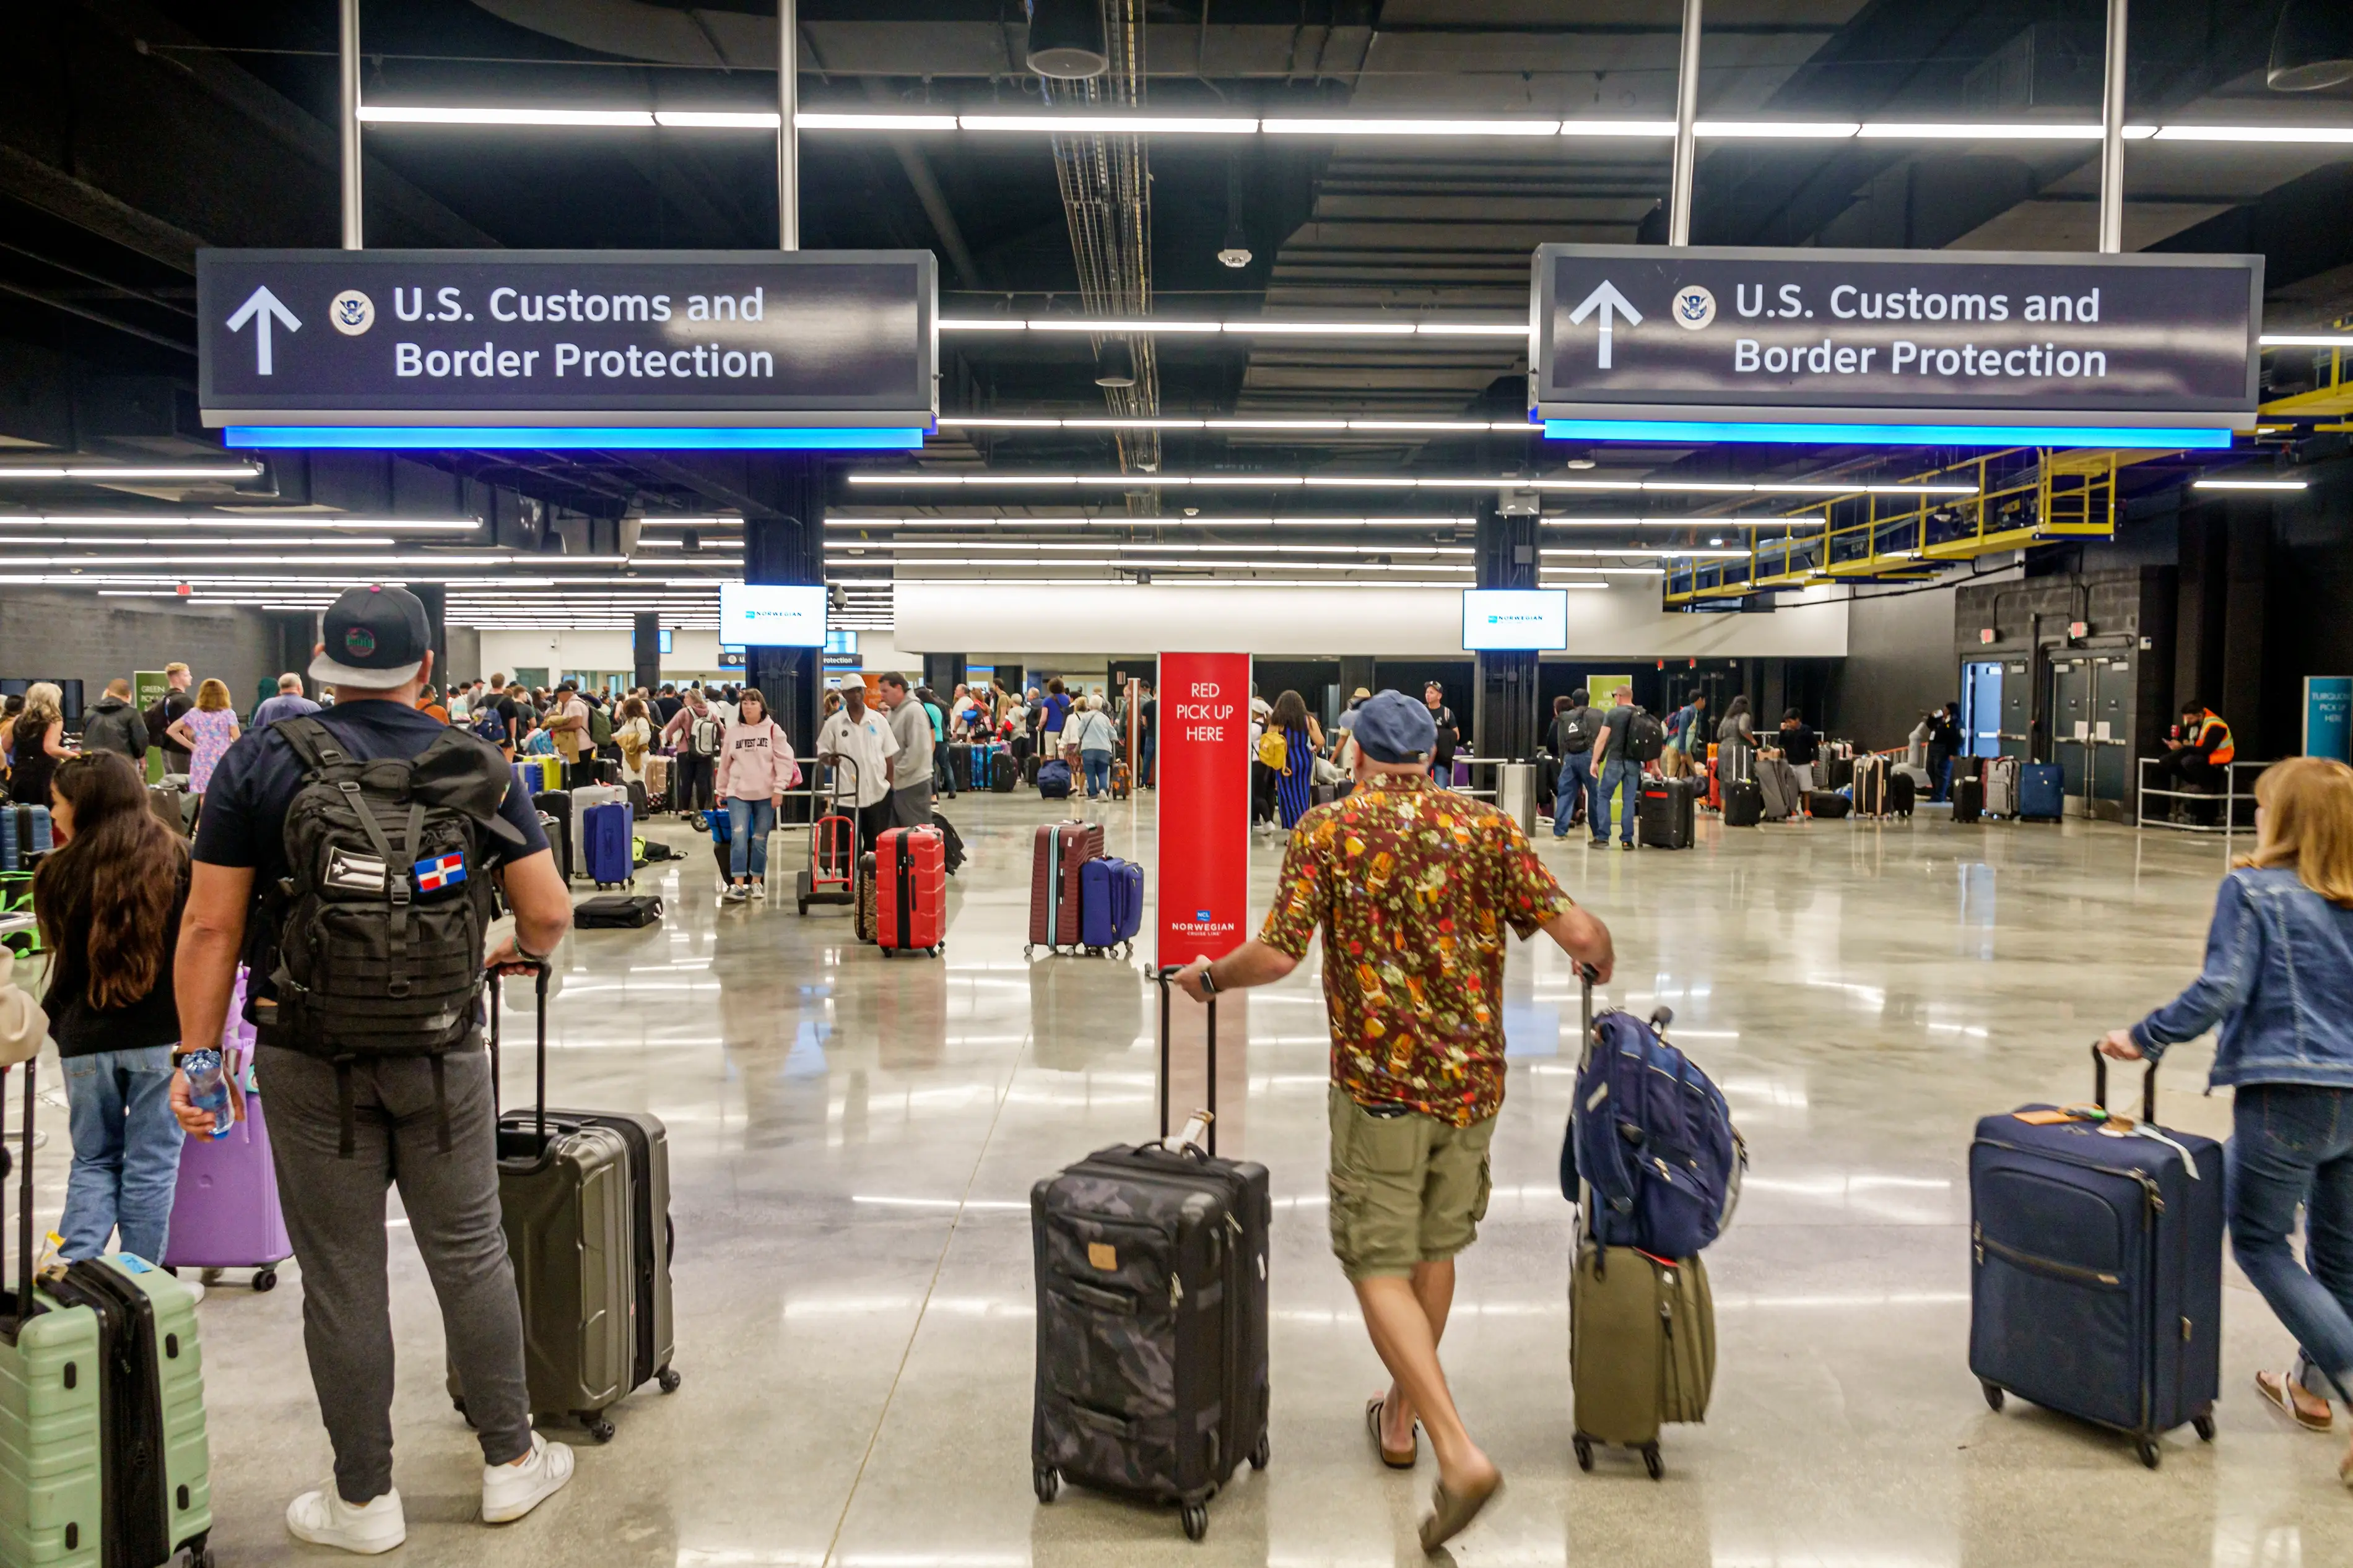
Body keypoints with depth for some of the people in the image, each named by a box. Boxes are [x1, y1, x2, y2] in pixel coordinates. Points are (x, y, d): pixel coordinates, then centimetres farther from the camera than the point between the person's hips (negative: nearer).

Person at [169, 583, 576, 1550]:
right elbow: (549, 913, -3)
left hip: (311, 1062, 0)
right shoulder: (480, 769, -3)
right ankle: (512, 1463, 26)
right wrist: (521, 952, 19)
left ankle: (365, 1502, 23)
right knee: (470, 1257, 13)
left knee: (342, 1280, 9)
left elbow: (212, 926, -6)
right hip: (443, 1056, 1)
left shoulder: (261, 763, -5)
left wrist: (198, 1057, 2)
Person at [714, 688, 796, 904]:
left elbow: (784, 761, -4)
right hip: (738, 793, 1)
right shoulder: (733, 731, 7)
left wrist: (779, 789, -10)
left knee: (760, 840, 6)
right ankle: (738, 885, -10)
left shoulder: (773, 730, -1)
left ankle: (756, 882, 20)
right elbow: (725, 764, 14)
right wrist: (722, 792, 16)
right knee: (738, 837, -10)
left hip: (766, 793, -1)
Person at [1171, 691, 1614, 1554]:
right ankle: (1401, 1415, 36)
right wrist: (1602, 963, 18)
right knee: (1435, 1251, 20)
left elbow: (1278, 955, -14)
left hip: (1379, 1079, -4)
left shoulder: (1325, 829, -6)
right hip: (1472, 1077, 4)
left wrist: (1209, 978, 5)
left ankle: (1459, 1451, -8)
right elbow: (1576, 933, -4)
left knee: (1381, 1268, 4)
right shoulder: (1487, 826, 0)